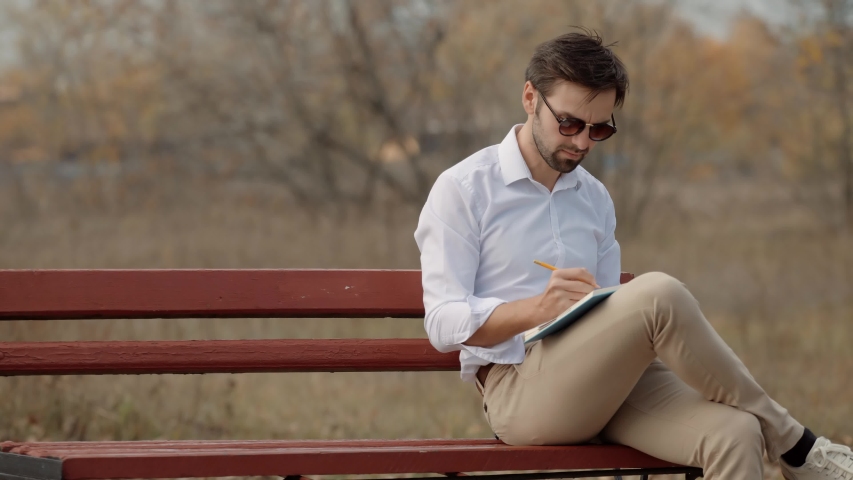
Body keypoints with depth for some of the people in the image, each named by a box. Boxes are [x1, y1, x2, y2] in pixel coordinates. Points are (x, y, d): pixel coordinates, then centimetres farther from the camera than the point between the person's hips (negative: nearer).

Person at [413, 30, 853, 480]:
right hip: (518, 391, -5)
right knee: (658, 294, -31)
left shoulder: (595, 199, 20)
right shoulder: (462, 190, 2)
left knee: (732, 434, -29)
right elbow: (444, 323, -7)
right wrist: (538, 308, -24)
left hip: (604, 382, 6)